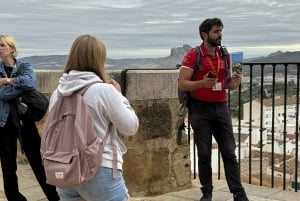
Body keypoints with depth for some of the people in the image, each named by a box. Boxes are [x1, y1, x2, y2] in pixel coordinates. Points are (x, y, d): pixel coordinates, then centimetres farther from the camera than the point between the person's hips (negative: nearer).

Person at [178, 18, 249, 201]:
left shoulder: (224, 54, 9)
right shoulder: (193, 55, -7)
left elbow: (228, 84, 16)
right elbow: (182, 84, -10)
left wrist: (235, 82, -7)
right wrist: (202, 83, -26)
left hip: (221, 108, 4)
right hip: (201, 110, -4)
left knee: (230, 153, 5)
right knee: (204, 154, 4)